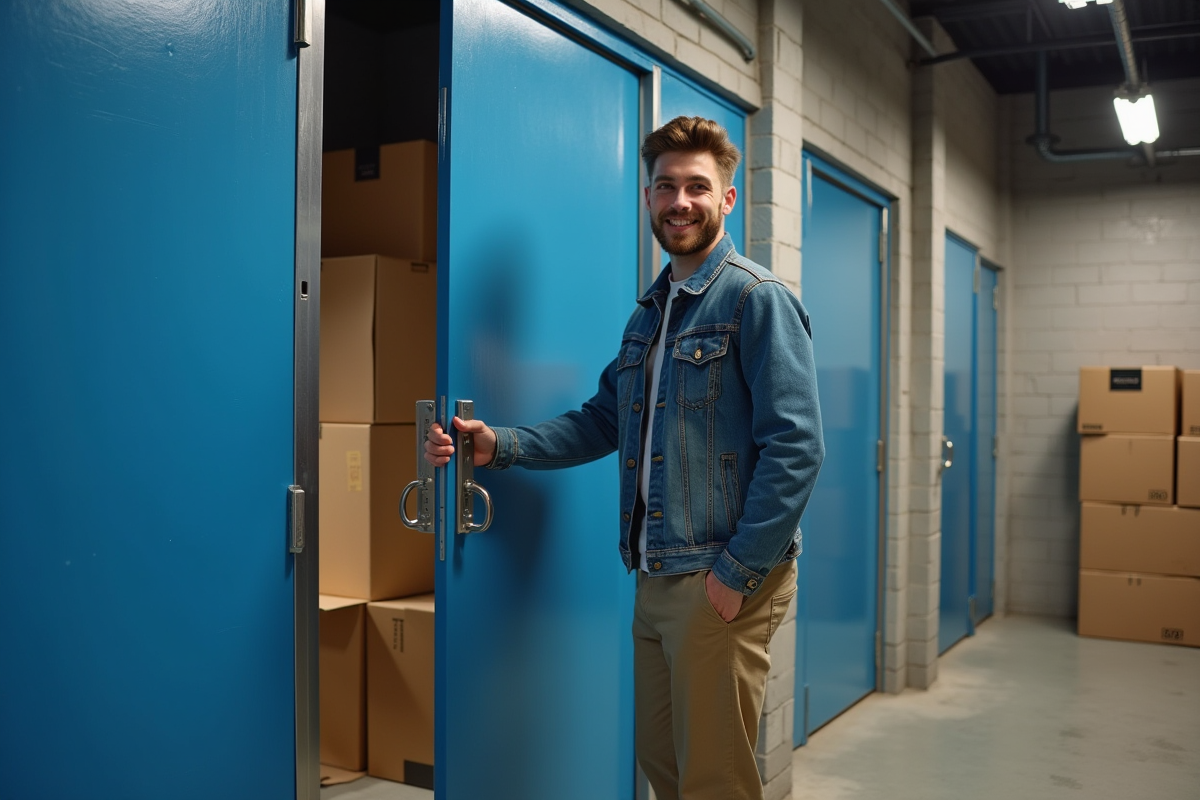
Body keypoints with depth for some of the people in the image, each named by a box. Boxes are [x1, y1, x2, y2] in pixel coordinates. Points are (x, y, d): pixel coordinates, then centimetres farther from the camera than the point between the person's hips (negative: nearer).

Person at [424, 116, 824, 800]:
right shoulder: (649, 313, 15)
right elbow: (602, 422, 14)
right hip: (657, 581, 8)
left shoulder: (757, 299, -9)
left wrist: (738, 571, -18)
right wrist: (498, 445, 0)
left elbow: (796, 448, -16)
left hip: (724, 583, -7)